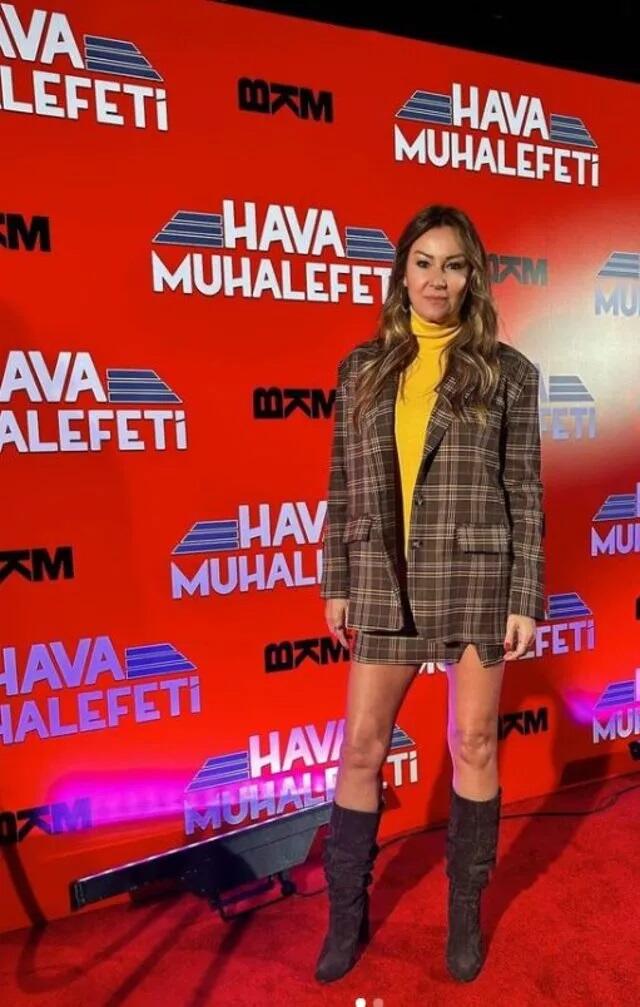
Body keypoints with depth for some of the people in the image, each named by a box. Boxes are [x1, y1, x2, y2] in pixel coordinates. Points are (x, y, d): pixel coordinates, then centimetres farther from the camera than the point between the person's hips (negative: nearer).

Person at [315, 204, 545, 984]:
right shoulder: (362, 368, 7)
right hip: (382, 580, 2)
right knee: (360, 749, 7)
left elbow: (525, 494, 0)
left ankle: (465, 912, 34)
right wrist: (335, 583, 5)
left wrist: (526, 599, -4)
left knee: (473, 745, 10)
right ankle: (347, 916, 29)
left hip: (474, 577, -1)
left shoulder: (506, 371, 1)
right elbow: (342, 486, 7)